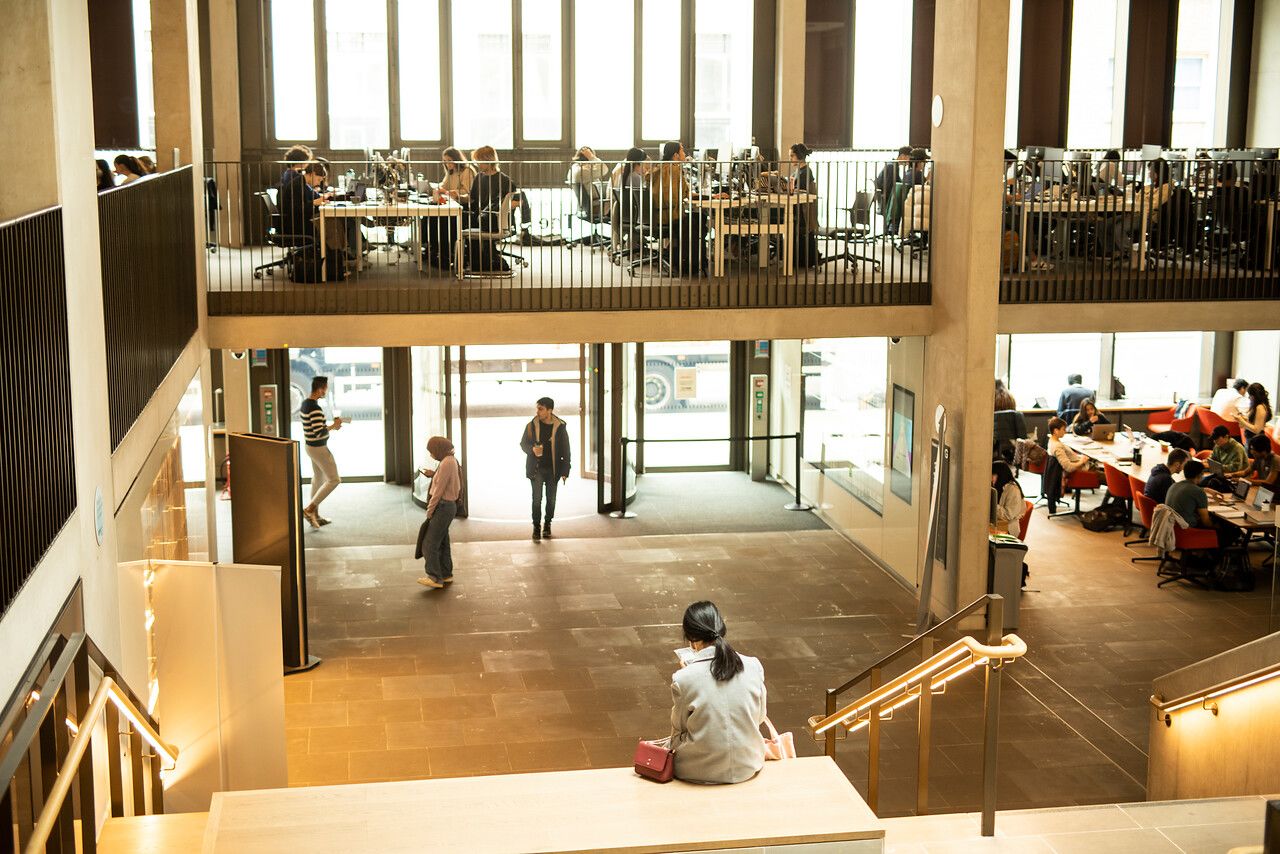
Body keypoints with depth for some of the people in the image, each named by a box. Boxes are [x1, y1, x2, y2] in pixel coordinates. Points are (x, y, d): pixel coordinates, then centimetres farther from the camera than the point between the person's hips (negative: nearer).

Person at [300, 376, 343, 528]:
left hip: (311, 446, 10)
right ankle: (309, 509, -3)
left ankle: (315, 515, 25)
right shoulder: (315, 408, -25)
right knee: (334, 480, -3)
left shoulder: (305, 403, 6)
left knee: (318, 479, 19)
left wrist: (332, 425, 8)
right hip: (319, 448, -10)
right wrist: (333, 426, -14)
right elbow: (319, 432, -29)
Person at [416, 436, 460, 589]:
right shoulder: (451, 460, 11)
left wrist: (429, 511, -12)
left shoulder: (446, 463, -19)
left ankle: (435, 578, -10)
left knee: (429, 544, -9)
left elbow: (439, 490, -18)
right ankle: (446, 575, 22)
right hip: (448, 506, 10)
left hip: (443, 506, -10)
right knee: (442, 543, 16)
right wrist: (433, 475, 8)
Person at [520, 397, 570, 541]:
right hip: (536, 469, 0)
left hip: (552, 469, 0)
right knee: (537, 498, -3)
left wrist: (565, 471, -5)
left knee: (551, 499, 8)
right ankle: (536, 526, 7)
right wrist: (532, 449, -18)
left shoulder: (560, 427, -5)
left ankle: (547, 525, 23)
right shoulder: (531, 426, -3)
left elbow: (565, 451, -1)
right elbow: (523, 444, 6)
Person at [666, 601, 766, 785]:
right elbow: (759, 717, 3)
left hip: (700, 772, -4)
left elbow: (679, 728, -4)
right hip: (747, 768, 4)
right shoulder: (754, 667, -11)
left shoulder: (683, 679, -20)